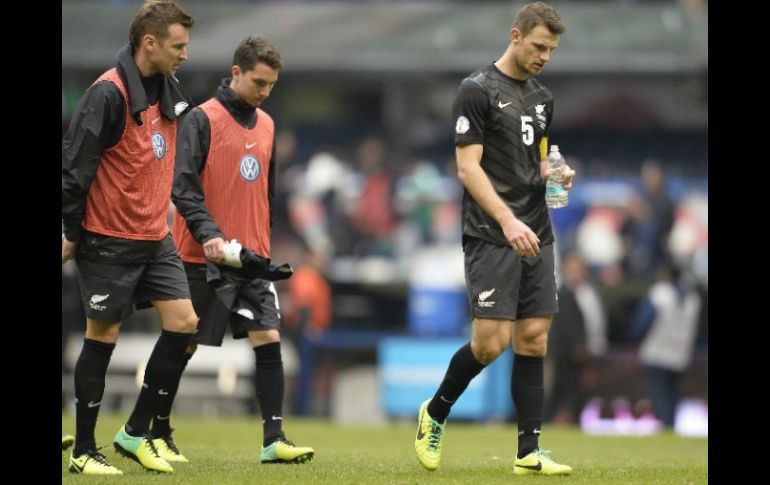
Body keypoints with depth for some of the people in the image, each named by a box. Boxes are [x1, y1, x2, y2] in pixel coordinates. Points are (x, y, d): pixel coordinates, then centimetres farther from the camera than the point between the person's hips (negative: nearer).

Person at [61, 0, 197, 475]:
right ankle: (84, 451, 11)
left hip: (155, 236, 8)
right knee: (103, 337, 0)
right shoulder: (109, 94, -18)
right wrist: (71, 231, -15)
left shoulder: (169, 90, 7)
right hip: (109, 240, -8)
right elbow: (75, 164, -17)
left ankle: (136, 433, 10)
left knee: (183, 321, -1)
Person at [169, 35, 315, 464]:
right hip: (206, 256, -6)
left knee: (269, 339, -5)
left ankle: (274, 440, -5)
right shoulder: (203, 120, -9)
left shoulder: (266, 125, 12)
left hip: (253, 259, 6)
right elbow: (183, 185, -15)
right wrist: (208, 232, -26)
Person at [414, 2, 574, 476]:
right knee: (492, 341, -11)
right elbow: (468, 167, -13)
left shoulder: (542, 98, 15)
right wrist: (508, 221, -23)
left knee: (533, 341, 2)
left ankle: (529, 453, 2)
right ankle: (434, 414, 13)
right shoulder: (478, 91, -8)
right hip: (491, 237, -7)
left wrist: (554, 175, 1)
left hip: (536, 236, 7)